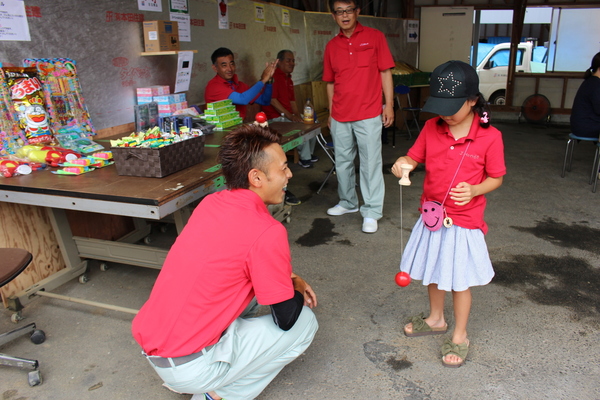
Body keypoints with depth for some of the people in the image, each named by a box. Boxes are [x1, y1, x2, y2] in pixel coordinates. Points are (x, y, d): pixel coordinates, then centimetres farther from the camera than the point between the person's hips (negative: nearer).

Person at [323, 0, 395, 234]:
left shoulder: (375, 37, 2)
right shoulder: (332, 46, 10)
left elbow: (385, 72, 1)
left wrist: (389, 105, -4)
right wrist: (331, 113, 14)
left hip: (368, 115, -4)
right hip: (340, 117, 4)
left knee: (370, 163, -2)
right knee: (342, 162, 13)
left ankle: (371, 212, 7)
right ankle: (347, 203, 30)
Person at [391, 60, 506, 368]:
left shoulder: (489, 136, -14)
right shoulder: (432, 127, -4)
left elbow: (496, 178, -6)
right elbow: (414, 156, 2)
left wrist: (473, 190, -25)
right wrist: (403, 164, -22)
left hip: (464, 220, -4)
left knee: (460, 281, 9)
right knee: (433, 272, 21)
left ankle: (459, 336, 31)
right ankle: (435, 320, 46)